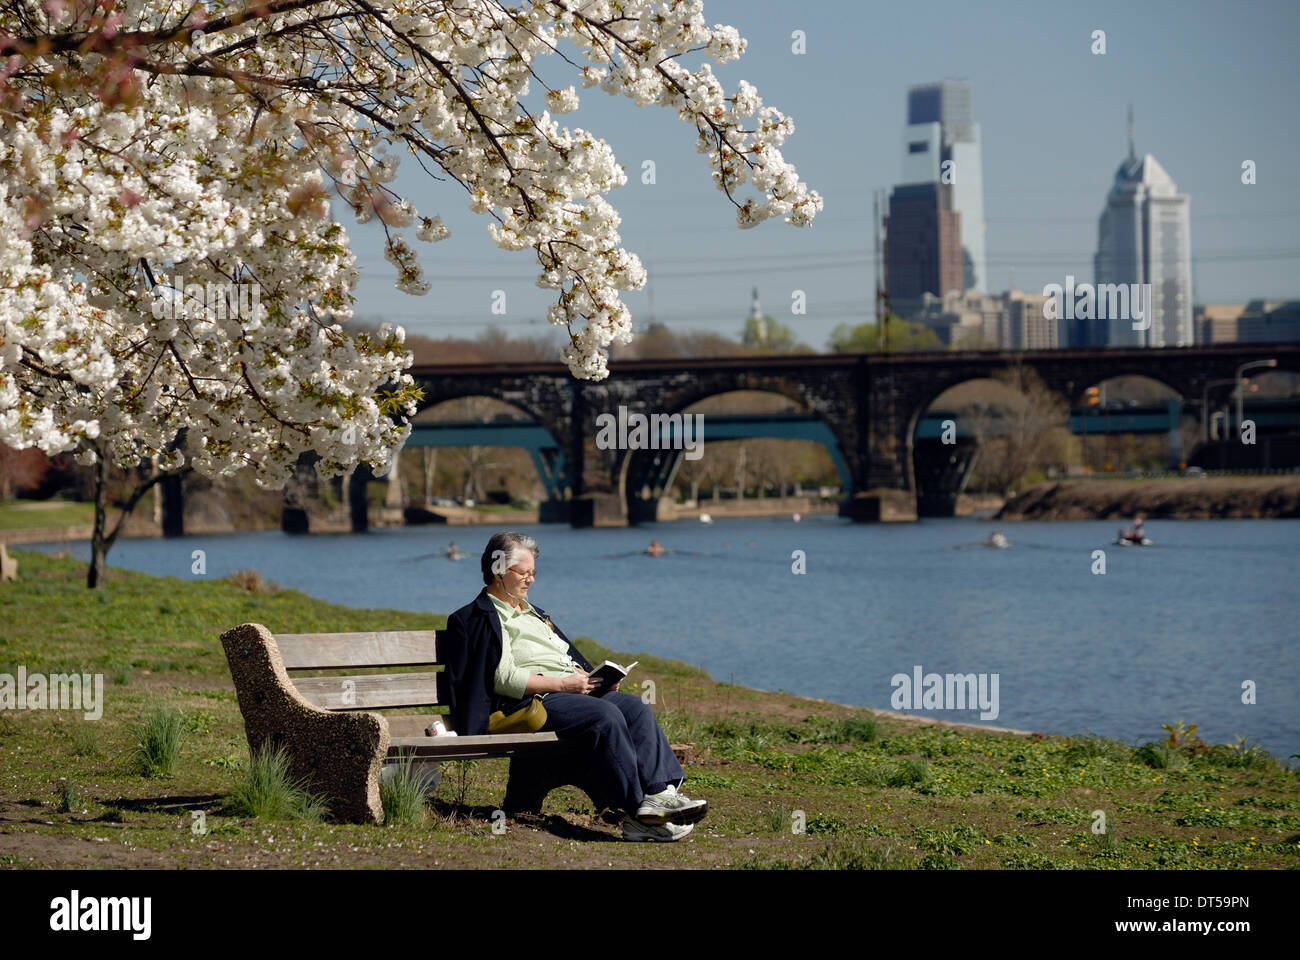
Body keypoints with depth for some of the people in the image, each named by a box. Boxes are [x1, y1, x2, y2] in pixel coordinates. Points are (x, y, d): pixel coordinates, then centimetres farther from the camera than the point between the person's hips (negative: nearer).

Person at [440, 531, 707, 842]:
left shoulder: (531, 612, 31)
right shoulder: (482, 618, 2)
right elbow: (504, 679, -11)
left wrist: (593, 677, 8)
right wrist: (562, 683, -16)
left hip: (571, 691, 8)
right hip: (531, 702, -8)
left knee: (636, 708, -19)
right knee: (605, 715, -33)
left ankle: (661, 792, -36)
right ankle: (639, 810, -37)